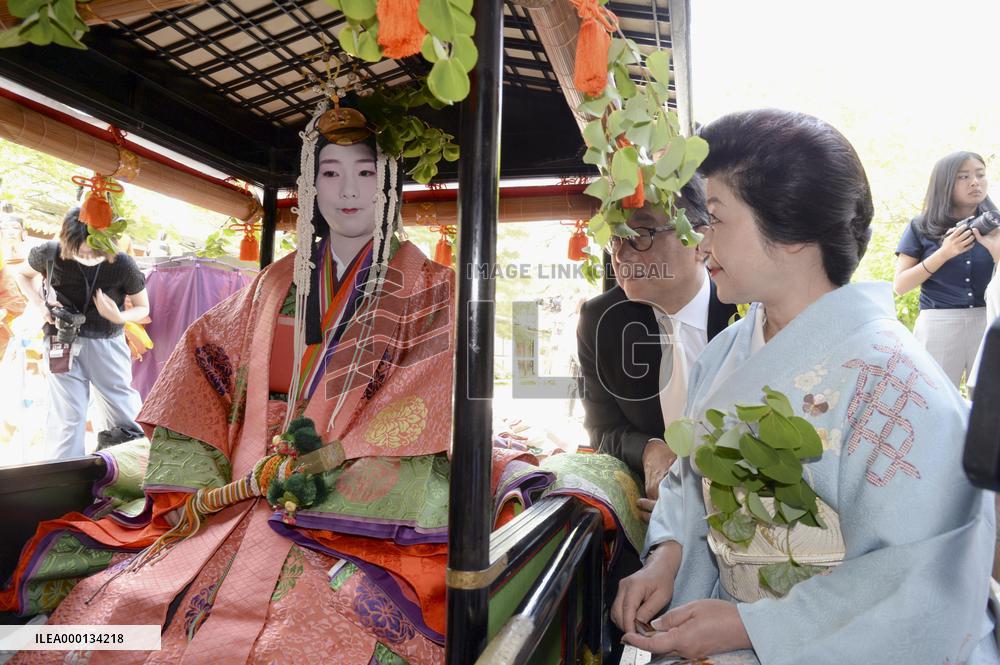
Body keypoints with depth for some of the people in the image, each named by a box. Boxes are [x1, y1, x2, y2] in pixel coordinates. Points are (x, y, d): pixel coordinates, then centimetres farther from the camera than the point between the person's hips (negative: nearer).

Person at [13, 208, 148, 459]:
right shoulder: (50, 254, -12)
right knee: (67, 416, 0)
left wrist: (118, 316, -22)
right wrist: (39, 304, -5)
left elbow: (143, 308, -1)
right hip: (63, 344, 0)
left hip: (107, 343, 0)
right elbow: (22, 273, 12)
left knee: (125, 413, 7)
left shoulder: (123, 265, -16)